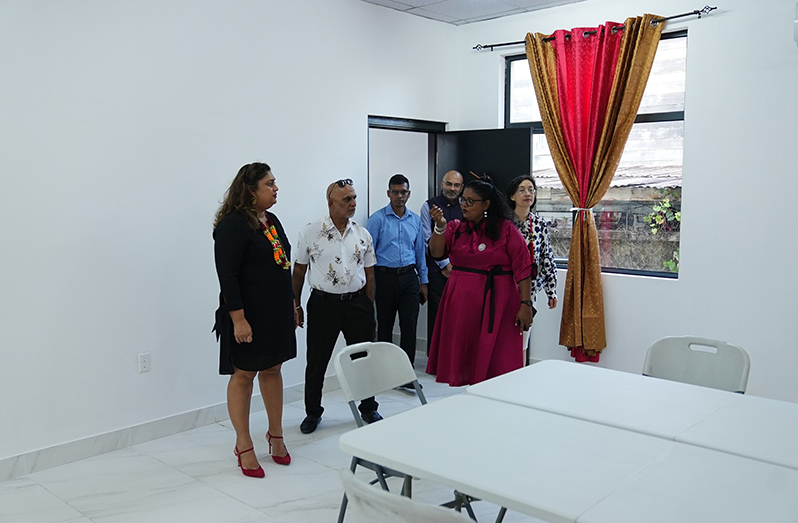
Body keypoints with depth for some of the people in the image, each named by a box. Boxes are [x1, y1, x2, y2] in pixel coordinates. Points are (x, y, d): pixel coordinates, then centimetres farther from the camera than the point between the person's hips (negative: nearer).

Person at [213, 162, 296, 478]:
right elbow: (227, 276, -19)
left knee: (272, 369, 16)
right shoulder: (233, 225, -15)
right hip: (249, 315, -8)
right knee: (243, 375, 5)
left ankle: (276, 435, 31)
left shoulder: (271, 221, 10)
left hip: (276, 312, 8)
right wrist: (238, 319, -22)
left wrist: (291, 305, 18)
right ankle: (244, 446, 17)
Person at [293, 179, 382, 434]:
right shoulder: (310, 232, -3)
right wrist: (295, 305, 4)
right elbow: (299, 270, 4)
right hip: (323, 303, -2)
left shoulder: (362, 234, 5)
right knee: (316, 362, 7)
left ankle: (368, 408, 29)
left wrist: (369, 307, 7)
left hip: (357, 302, 2)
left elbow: (369, 273, 10)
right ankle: (312, 412, 25)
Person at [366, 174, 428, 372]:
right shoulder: (378, 219, -3)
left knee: (409, 326, -2)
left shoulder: (415, 220, 10)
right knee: (385, 327, 7)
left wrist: (423, 282, 13)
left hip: (409, 277, 3)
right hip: (385, 276, -3)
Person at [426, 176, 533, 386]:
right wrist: (440, 227, -19)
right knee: (464, 352, 7)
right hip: (461, 302, 4)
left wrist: (526, 304, -10)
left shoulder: (505, 229, -2)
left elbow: (522, 269, -5)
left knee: (495, 360, -3)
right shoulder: (455, 227, 9)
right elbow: (437, 253, -5)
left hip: (495, 302, -4)